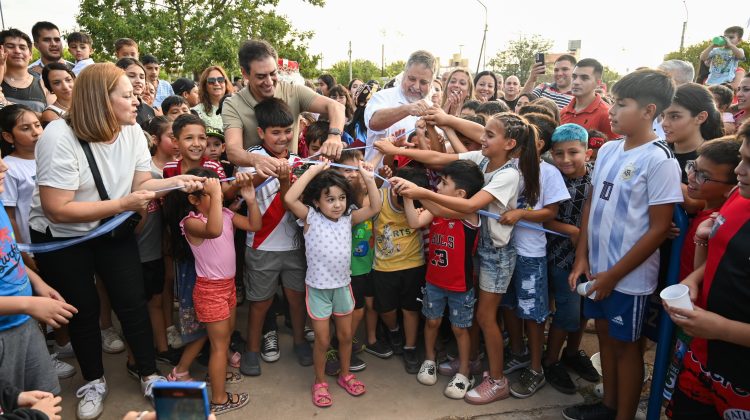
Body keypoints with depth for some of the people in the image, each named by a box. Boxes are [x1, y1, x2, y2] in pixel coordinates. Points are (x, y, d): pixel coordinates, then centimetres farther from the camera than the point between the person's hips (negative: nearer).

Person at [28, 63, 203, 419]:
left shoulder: (132, 131, -8)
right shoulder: (59, 137, -26)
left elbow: (141, 182, -4)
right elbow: (57, 210, -29)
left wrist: (176, 181, -22)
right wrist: (124, 203, -31)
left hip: (112, 231, 4)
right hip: (61, 240, -4)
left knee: (133, 302, 1)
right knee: (83, 309, 8)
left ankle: (149, 375, 19)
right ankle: (94, 382, 30)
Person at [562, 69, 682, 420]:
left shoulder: (660, 160, -17)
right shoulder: (608, 149, 3)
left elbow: (659, 229, -17)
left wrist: (614, 274, -15)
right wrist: (581, 258, 3)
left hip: (630, 277, -6)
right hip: (597, 268, 6)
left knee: (626, 345, 10)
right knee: (605, 335, 20)